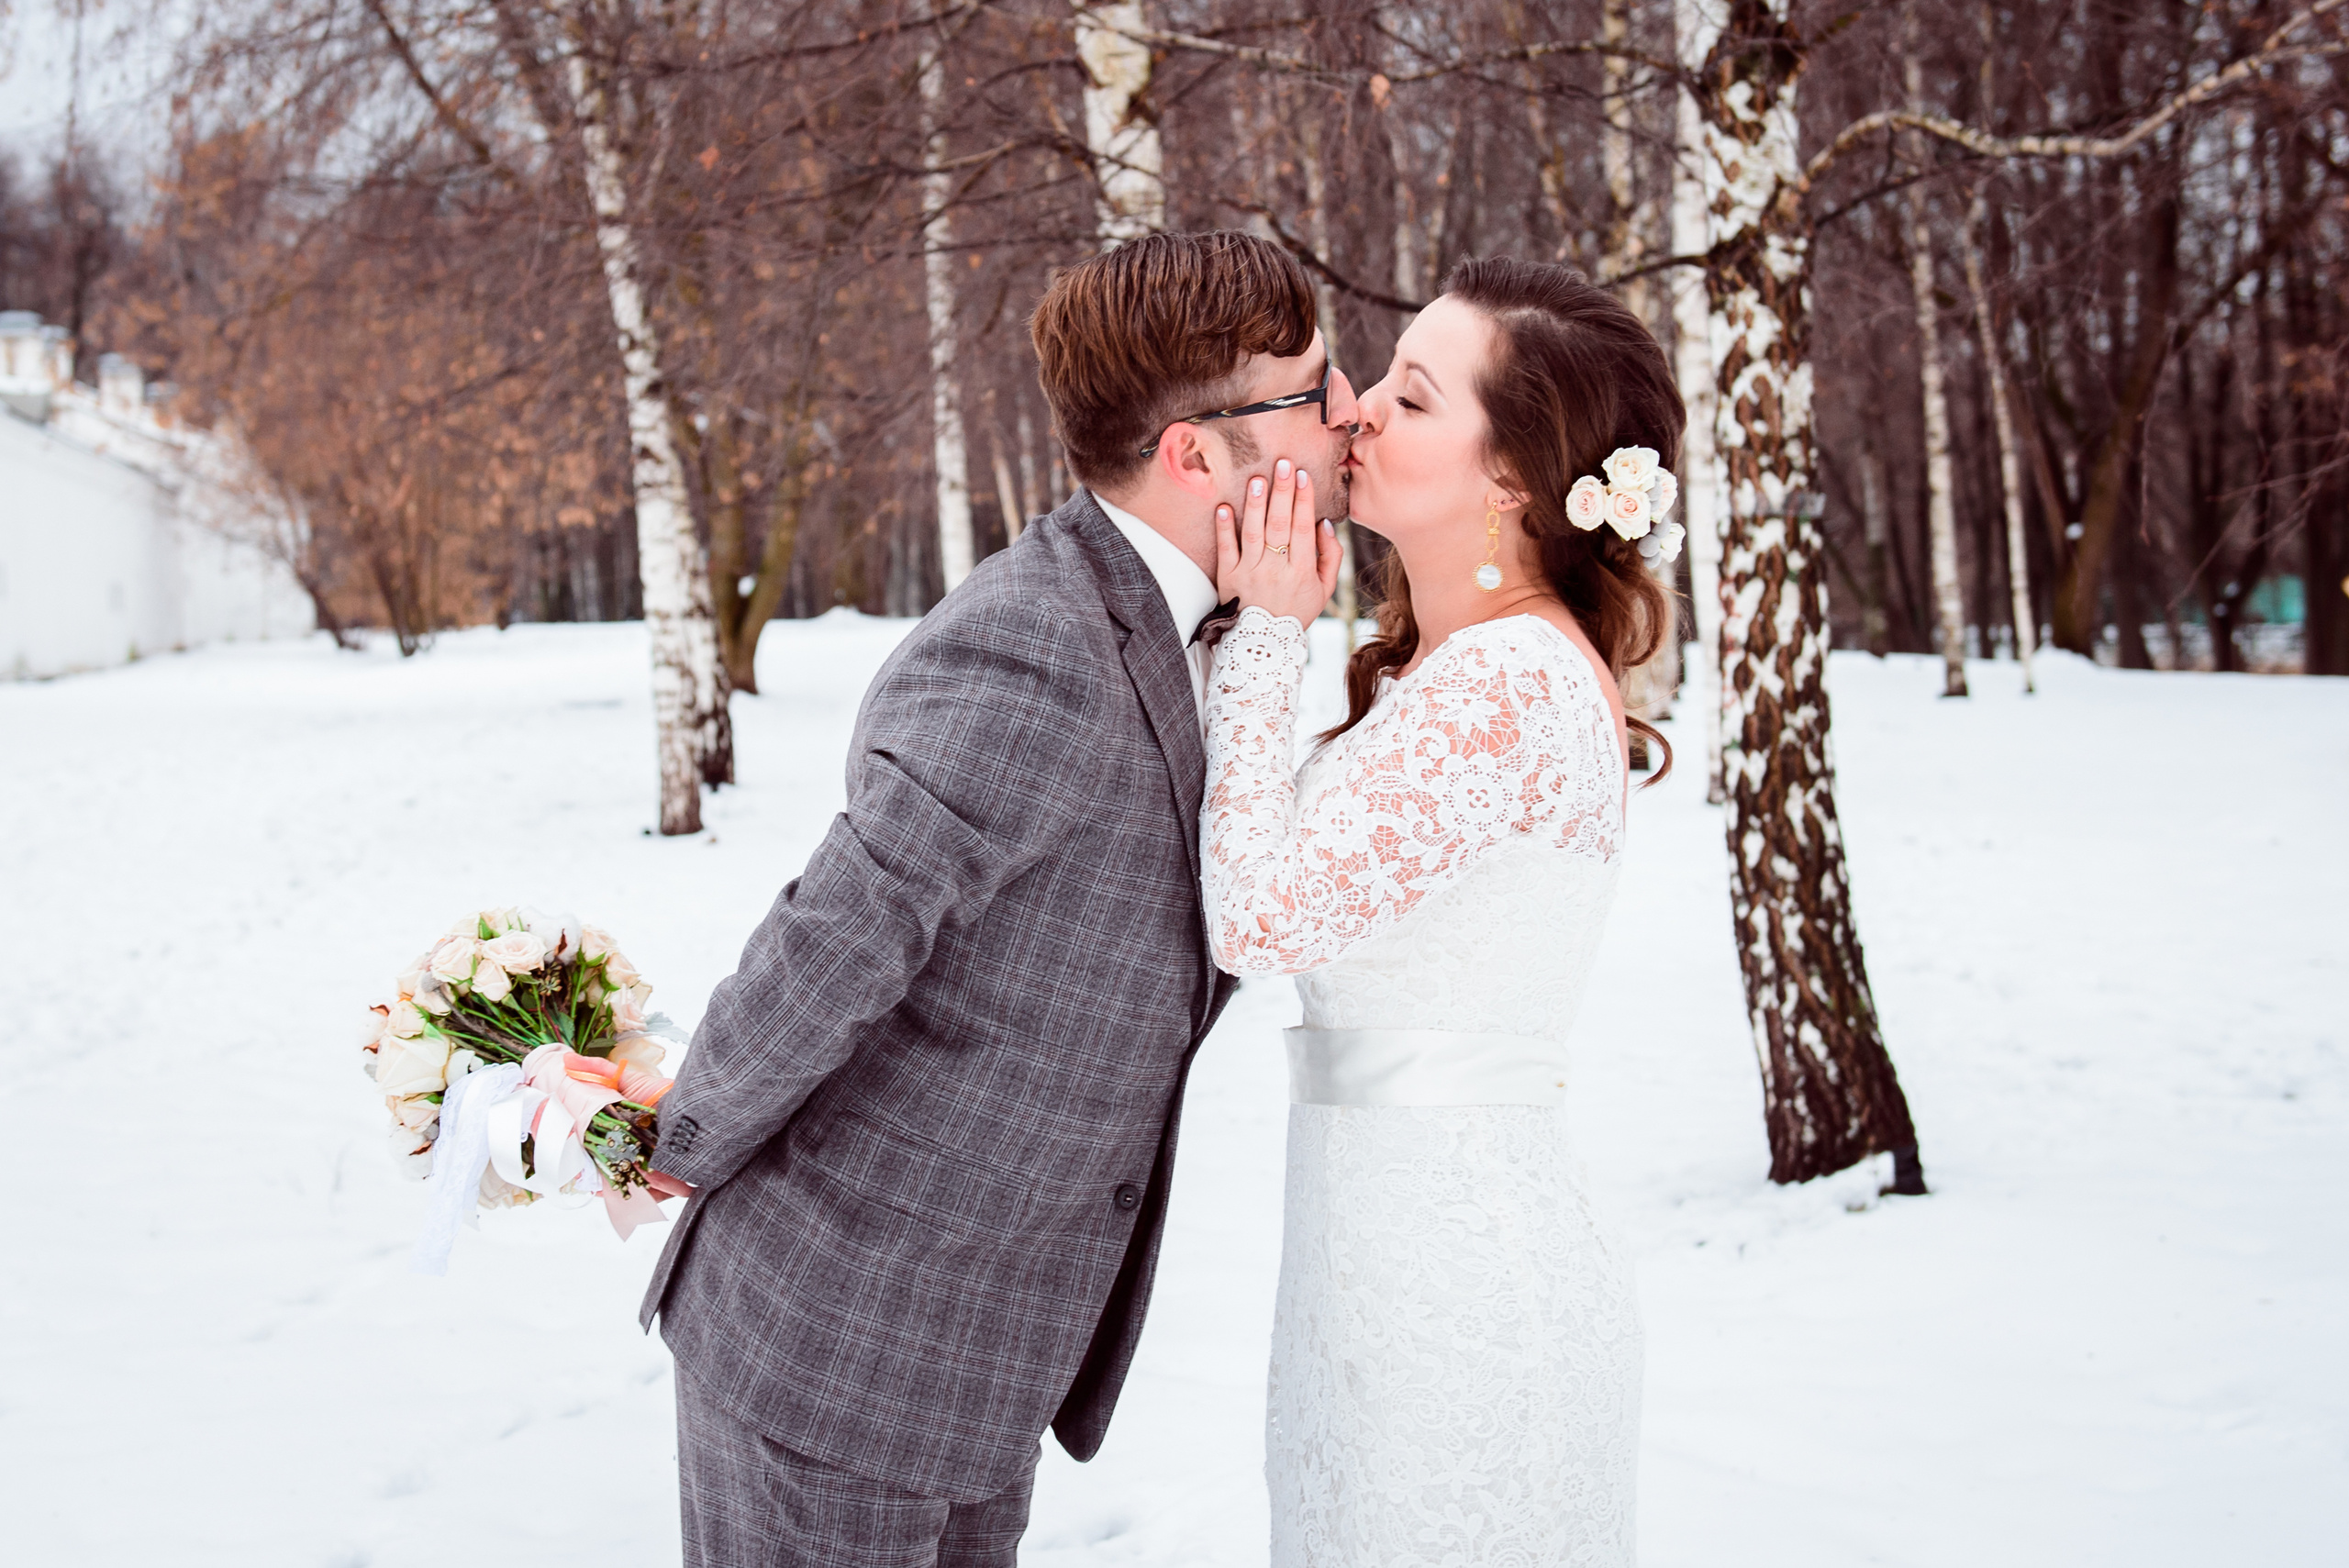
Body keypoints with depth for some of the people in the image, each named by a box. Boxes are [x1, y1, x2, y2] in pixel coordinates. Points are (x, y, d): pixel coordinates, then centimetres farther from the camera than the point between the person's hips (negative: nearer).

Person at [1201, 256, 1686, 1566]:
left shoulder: (1507, 685, -22)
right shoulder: (1443, 667, 10)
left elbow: (1260, 916, -22)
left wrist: (1269, 635, -14)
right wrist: (1272, 634, 6)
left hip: (1458, 1277, -10)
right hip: (1398, 1248, 10)